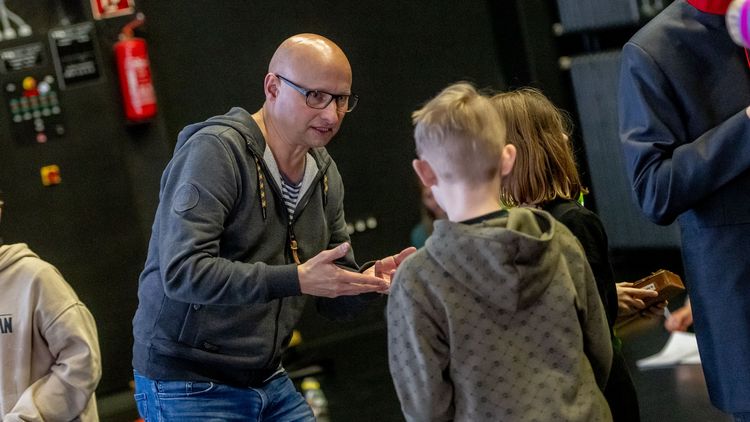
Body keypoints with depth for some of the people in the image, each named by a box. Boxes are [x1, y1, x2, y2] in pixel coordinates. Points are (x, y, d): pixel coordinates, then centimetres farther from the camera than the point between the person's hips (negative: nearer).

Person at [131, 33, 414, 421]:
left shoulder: (325, 175, 5)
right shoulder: (215, 150, -17)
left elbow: (334, 302, 10)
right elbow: (183, 272, -27)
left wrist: (369, 282, -12)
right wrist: (296, 279, -32)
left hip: (269, 382, 7)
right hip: (189, 386, -7)